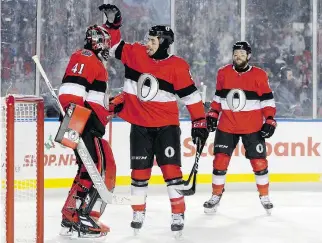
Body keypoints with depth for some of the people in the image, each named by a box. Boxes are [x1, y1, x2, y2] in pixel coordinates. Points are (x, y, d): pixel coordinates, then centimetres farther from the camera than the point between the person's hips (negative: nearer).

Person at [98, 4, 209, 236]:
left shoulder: (177, 66, -11)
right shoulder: (135, 53, -1)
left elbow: (191, 95, -9)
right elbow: (112, 45, 10)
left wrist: (199, 122, -13)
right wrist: (113, 22, -4)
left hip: (166, 125, -3)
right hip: (140, 124, 3)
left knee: (171, 168, -6)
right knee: (140, 170, 9)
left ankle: (178, 214, 2)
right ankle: (138, 212, 22)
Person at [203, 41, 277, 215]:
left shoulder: (259, 75, -6)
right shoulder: (223, 73, 2)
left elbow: (267, 100, -2)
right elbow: (218, 96, 14)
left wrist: (270, 120, -8)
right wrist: (212, 114, 5)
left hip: (253, 127, -2)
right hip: (226, 126, 2)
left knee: (259, 161, 2)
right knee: (220, 160, -1)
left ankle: (264, 196, 18)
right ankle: (216, 196, 13)